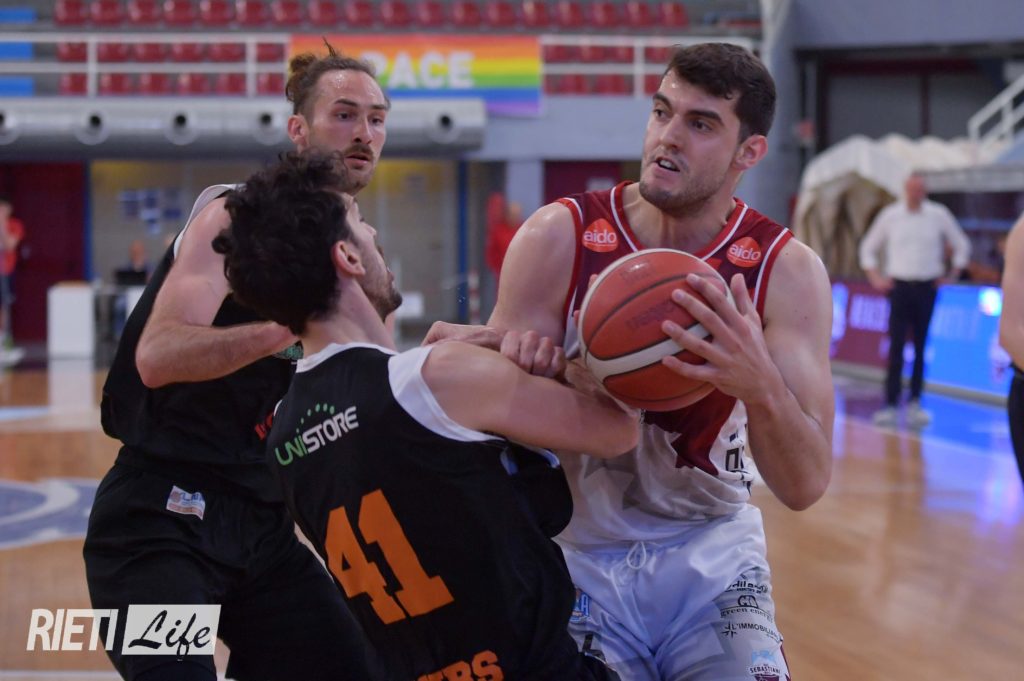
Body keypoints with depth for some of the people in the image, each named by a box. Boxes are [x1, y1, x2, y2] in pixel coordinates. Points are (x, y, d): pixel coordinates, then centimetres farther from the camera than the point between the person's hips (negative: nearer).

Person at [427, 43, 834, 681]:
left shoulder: (787, 269, -11)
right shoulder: (559, 237, -12)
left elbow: (805, 485, -16)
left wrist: (760, 387, -36)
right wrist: (512, 362, -30)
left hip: (711, 556, 0)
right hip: (577, 556, 0)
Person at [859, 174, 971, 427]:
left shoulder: (939, 214, 4)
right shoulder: (890, 215, 3)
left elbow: (962, 245, 14)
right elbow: (868, 247, 13)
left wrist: (952, 275, 7)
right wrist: (875, 277, 4)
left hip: (927, 288, 1)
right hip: (899, 286, -1)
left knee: (922, 347, 1)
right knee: (896, 346, -7)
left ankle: (915, 403, 8)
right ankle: (891, 404, -6)